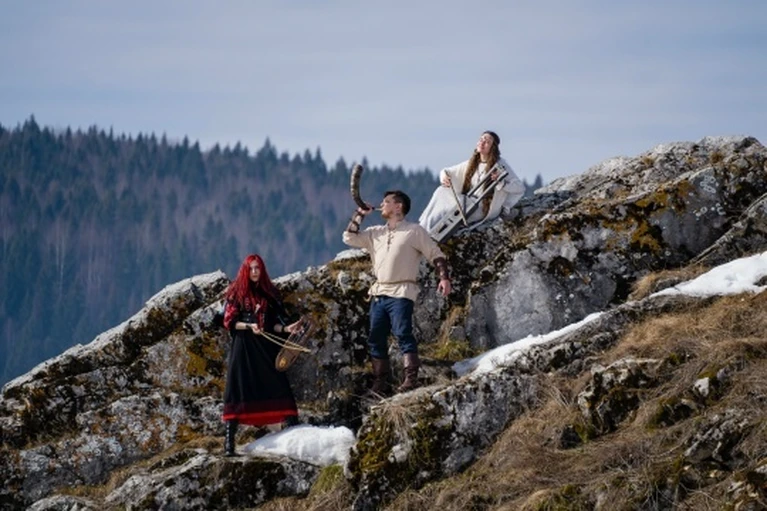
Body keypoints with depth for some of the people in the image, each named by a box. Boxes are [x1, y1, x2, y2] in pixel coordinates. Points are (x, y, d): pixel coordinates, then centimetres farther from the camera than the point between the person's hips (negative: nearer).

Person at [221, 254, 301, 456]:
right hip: (243, 346, -3)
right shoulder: (236, 292, 3)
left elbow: (274, 323, 11)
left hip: (266, 348, 3)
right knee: (238, 391, -6)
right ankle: (229, 439, -5)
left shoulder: (270, 293, 12)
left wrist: (285, 328, -9)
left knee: (278, 388, -4)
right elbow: (229, 322, -2)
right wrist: (249, 326, -17)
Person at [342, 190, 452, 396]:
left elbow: (435, 254, 1)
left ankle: (411, 378, -23)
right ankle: (380, 383, 7)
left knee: (403, 333, -18)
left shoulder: (414, 231, 3)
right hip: (378, 293, 7)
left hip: (401, 293, -6)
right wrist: (359, 215, 11)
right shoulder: (375, 234, 19)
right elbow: (349, 238, 16)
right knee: (376, 339, 4)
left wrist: (444, 277, -11)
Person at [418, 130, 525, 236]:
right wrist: (444, 176, -5)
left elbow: (520, 187, -14)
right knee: (441, 191, -13)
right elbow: (446, 171, 20)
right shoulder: (471, 163, 11)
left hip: (485, 209, -6)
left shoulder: (500, 165, -7)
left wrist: (501, 182, -32)